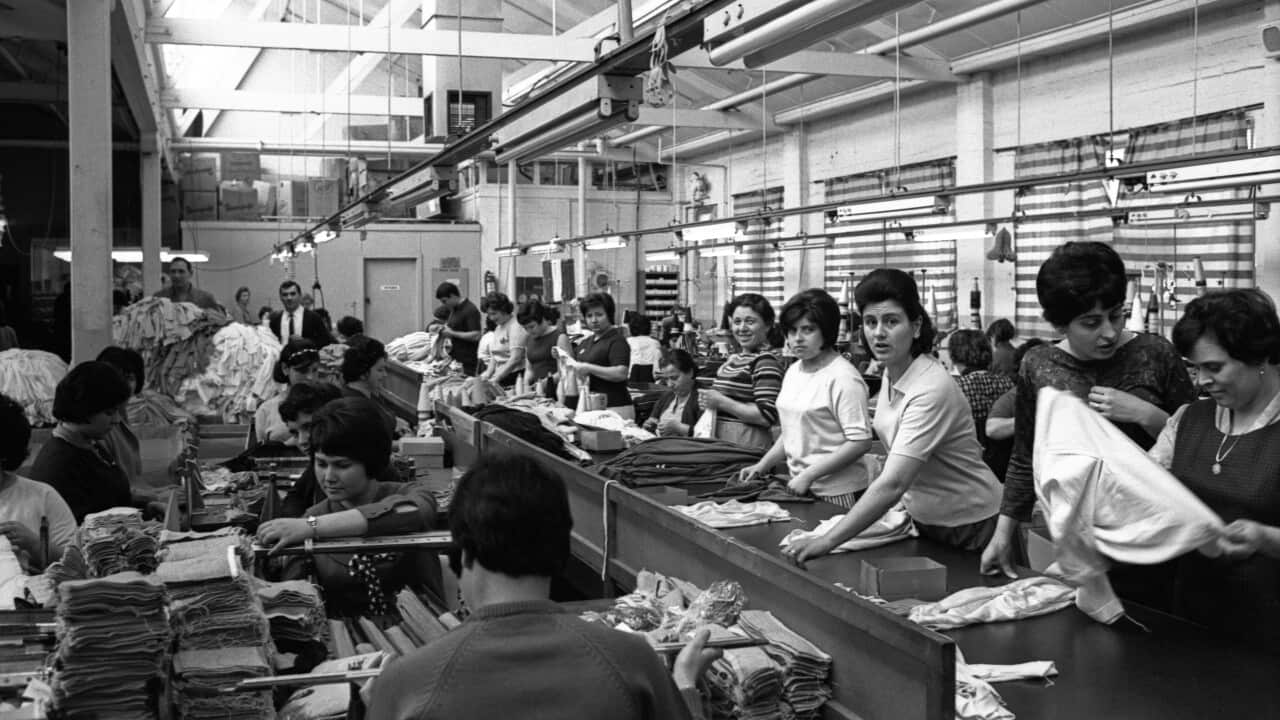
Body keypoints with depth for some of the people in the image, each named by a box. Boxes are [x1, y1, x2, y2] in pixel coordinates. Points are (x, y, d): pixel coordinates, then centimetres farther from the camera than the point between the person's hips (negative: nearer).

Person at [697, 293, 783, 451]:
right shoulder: (734, 358, 13)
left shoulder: (766, 361, -13)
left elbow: (767, 416, -20)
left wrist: (721, 402, -17)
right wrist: (709, 400, 6)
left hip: (748, 445, -8)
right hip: (721, 441, 8)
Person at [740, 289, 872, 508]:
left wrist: (809, 475, -19)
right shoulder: (793, 371, 11)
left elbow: (860, 442, -19)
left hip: (836, 492, -7)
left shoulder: (843, 377, -15)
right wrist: (763, 465, 10)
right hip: (800, 486, 7)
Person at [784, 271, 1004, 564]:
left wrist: (828, 542, -39)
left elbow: (893, 484, -37)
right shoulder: (890, 374, -5)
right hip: (924, 519, 7)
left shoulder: (932, 390, -30)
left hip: (968, 527, -7)